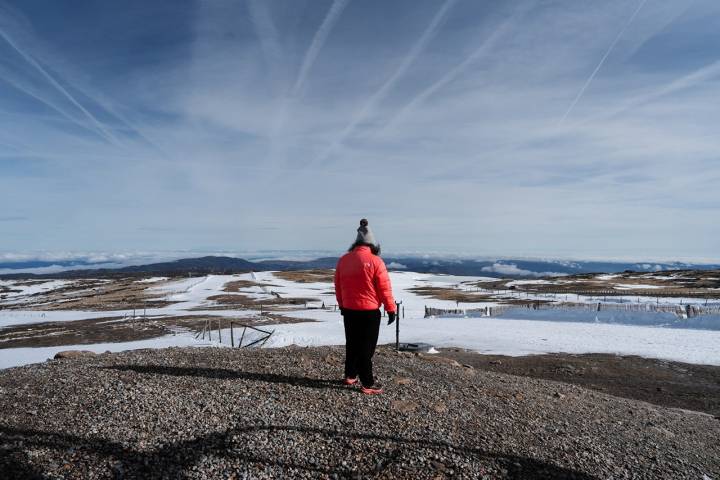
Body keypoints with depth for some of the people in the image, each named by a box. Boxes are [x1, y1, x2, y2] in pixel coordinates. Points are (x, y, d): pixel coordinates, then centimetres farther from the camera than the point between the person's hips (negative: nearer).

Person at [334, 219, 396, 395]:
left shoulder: (343, 260, 2)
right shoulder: (375, 261, -15)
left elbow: (338, 286, 10)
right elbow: (385, 288, -12)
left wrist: (342, 305, 23)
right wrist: (391, 309, -2)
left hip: (349, 310, 5)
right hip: (369, 311, -5)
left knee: (352, 344, 19)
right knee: (367, 347, 3)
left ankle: (350, 375, 32)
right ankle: (367, 384, 9)